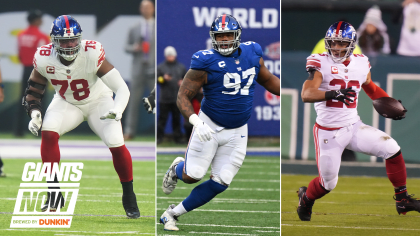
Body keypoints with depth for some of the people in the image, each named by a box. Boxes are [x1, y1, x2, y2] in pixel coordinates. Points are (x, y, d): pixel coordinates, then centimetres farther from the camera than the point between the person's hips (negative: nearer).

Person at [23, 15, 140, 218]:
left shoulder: (92, 54, -32)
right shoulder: (44, 59, -22)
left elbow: (122, 89, -30)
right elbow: (33, 91, -5)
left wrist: (117, 111, -48)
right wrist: (34, 113, -23)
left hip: (98, 101, -2)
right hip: (67, 103, 2)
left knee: (116, 144, -19)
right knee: (48, 132, -25)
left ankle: (129, 198, 5)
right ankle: (54, 195, -14)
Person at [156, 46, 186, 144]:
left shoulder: (181, 67, 14)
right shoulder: (160, 67, 5)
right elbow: (157, 80, 1)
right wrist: (163, 78, -16)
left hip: (177, 98, 2)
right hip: (164, 98, -2)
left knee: (177, 119, 5)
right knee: (162, 118, -3)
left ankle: (178, 137, 10)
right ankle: (159, 137, 1)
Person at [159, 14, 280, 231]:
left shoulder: (252, 54, 0)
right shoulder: (206, 63, -16)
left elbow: (267, 79, 18)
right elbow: (183, 96, -14)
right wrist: (195, 121, -30)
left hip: (237, 133, 4)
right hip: (210, 127, -4)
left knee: (220, 183, 0)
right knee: (192, 176, -5)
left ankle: (173, 213, 15)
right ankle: (177, 169, 34)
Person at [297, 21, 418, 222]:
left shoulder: (360, 63, 2)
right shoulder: (321, 63, -13)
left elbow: (370, 87, 24)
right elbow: (306, 94, -27)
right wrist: (333, 94, -43)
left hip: (354, 127, 4)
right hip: (328, 132, -4)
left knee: (392, 149, -13)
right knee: (328, 183, 2)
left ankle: (402, 199, 1)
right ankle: (306, 197, 37)